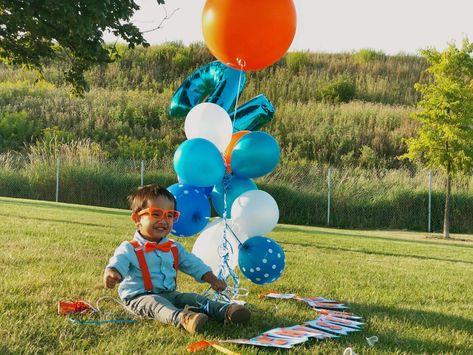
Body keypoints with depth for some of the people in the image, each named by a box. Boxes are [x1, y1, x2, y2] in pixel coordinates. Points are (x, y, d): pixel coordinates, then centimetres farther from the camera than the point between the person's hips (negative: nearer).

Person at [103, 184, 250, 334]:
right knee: (156, 303, -35)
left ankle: (225, 311, -33)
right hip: (140, 297, -6)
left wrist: (213, 279, 4)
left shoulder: (174, 248, 15)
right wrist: (111, 273, -47)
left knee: (193, 298, -14)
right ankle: (181, 318, -63)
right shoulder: (130, 249, -5)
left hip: (169, 294, 7)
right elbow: (118, 263, -22)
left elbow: (192, 264, 17)